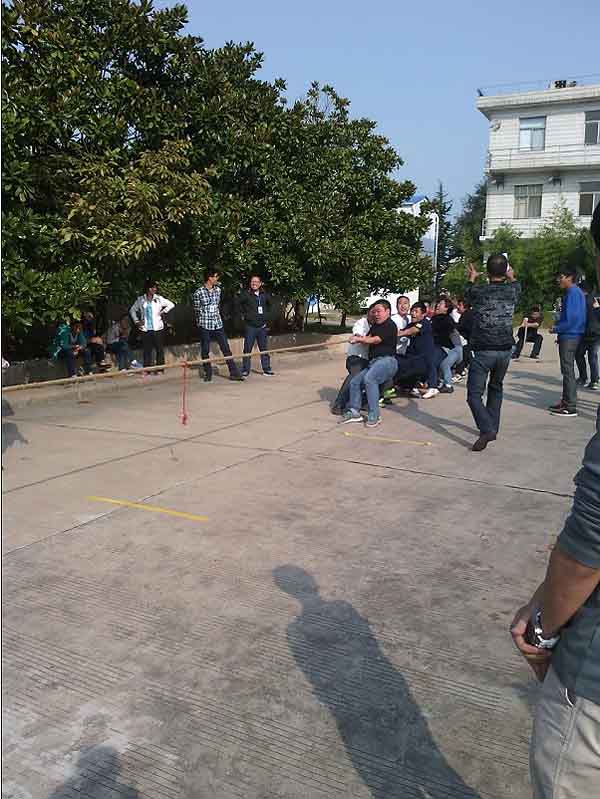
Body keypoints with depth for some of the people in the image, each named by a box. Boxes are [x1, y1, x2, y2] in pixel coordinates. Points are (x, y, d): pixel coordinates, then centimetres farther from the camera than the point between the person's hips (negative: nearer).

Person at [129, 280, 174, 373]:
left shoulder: (159, 298, 1)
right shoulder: (140, 299, 4)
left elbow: (171, 305, 6)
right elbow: (132, 310, 16)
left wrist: (163, 312, -3)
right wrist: (136, 321, 7)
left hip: (158, 328, 0)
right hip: (145, 329, 0)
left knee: (160, 349, 1)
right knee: (147, 350, 2)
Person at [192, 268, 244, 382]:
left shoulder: (218, 289, 7)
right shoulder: (198, 293, -8)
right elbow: (197, 310, 2)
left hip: (218, 324, 4)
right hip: (204, 326, -4)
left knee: (226, 349, 1)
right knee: (205, 351, 4)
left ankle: (234, 373, 3)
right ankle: (208, 374, 16)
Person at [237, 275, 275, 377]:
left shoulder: (265, 295, 7)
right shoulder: (246, 294, -6)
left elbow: (270, 305, 23)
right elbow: (237, 304, 0)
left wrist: (267, 316, 15)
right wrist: (243, 315, -1)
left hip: (262, 326, 4)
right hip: (250, 326, -4)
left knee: (264, 349, 9)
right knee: (247, 349, 1)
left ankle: (266, 369, 17)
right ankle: (245, 370, 7)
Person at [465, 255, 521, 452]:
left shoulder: (477, 291, -6)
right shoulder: (512, 290, 0)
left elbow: (466, 297, 20)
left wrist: (471, 279, 37)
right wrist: (511, 277, 45)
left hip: (483, 351, -4)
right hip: (505, 349, 4)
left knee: (474, 394, -2)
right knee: (496, 387, 24)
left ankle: (486, 430, -22)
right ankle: (493, 428, 27)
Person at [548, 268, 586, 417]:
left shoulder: (573, 293, -15)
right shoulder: (576, 292, 16)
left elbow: (571, 318, -21)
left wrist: (556, 329, -11)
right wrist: (558, 327, 13)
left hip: (569, 336, -10)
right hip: (570, 336, 10)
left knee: (568, 371, -7)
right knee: (567, 371, 15)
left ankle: (570, 407, -4)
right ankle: (566, 401, 24)